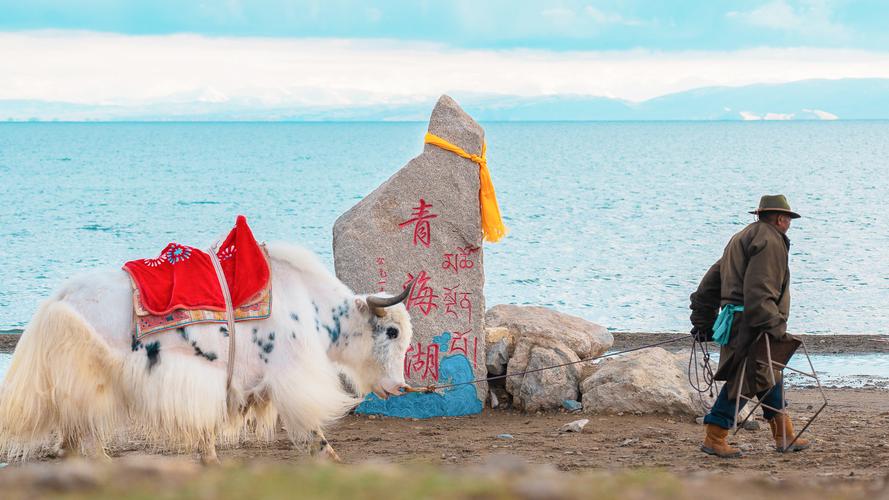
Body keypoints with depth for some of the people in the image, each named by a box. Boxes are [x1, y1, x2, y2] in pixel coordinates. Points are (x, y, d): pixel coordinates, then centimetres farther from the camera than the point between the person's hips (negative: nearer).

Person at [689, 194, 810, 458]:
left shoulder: (742, 239, 23)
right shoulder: (770, 241, -10)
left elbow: (711, 281, 23)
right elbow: (758, 292, -22)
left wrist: (703, 321, 25)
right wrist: (775, 327, -24)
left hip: (735, 320, 11)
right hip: (750, 324, -11)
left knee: (769, 376, 17)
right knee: (744, 379, -8)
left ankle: (785, 437, 22)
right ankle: (714, 439, -7)